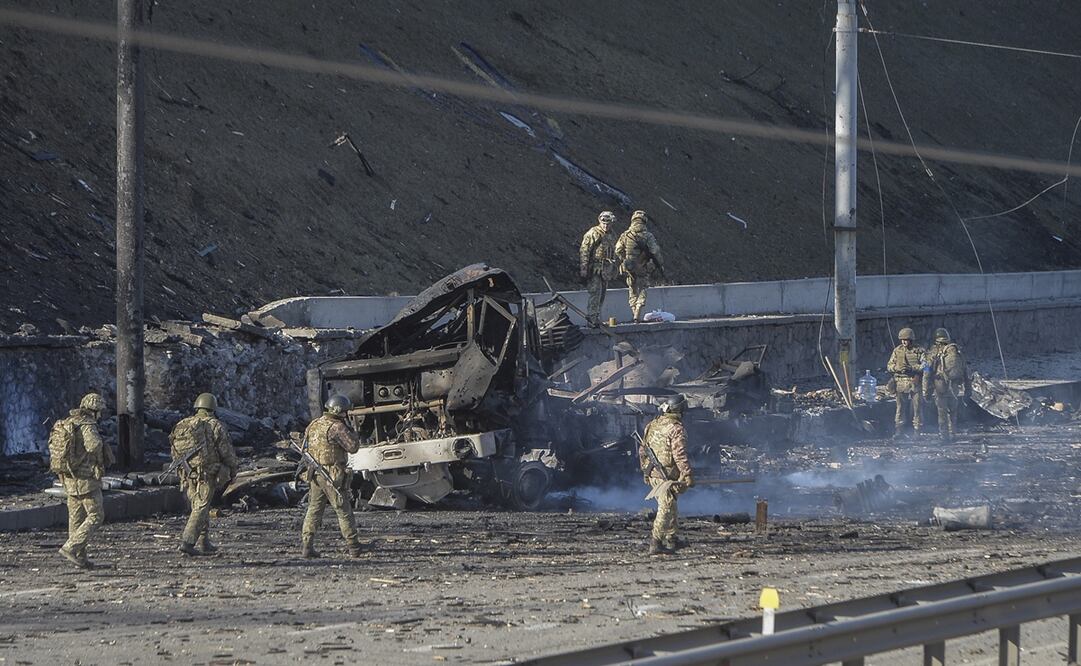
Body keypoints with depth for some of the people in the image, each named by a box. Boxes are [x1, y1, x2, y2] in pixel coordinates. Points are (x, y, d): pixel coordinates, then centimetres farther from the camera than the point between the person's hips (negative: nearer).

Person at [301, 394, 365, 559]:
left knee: (314, 510, 8)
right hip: (333, 476, -6)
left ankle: (306, 546, 1)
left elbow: (305, 446, 18)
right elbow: (353, 447, -13)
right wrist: (350, 431, 2)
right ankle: (354, 548, 10)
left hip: (314, 475, 6)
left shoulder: (313, 425, 9)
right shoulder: (337, 428, -15)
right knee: (344, 511, 3)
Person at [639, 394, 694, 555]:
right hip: (668, 475, -8)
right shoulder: (676, 429, -13)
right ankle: (655, 543, -14)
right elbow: (680, 455, -19)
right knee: (666, 508, -7)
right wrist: (688, 475, -15)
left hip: (652, 474, 8)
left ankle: (670, 539, 29)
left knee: (671, 507, 21)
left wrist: (645, 471, 27)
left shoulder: (652, 425, 12)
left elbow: (642, 450, 19)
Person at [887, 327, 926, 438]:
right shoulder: (897, 351, 9)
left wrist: (912, 368, -21)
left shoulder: (919, 351, -1)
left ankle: (918, 431, 6)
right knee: (901, 407, 5)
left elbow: (924, 366, -8)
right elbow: (889, 366, 10)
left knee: (917, 407, 0)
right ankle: (899, 430, 10)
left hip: (915, 384, -3)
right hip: (901, 383, 3)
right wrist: (896, 368, -12)